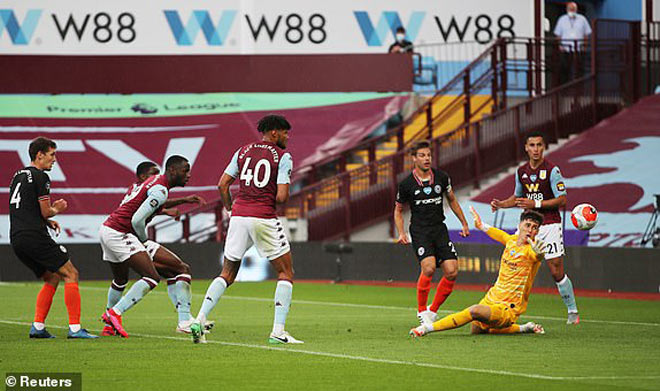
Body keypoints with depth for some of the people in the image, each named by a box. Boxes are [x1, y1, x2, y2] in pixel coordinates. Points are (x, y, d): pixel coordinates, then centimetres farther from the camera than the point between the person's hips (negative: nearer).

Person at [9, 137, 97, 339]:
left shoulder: (18, 176, 21)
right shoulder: (40, 177, -7)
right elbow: (45, 212, -9)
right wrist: (56, 210, 14)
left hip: (16, 239, 9)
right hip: (35, 237, -9)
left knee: (52, 278, 19)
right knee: (70, 274, -4)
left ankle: (37, 327, 9)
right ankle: (75, 328, -12)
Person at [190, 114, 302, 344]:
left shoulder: (243, 152, 12)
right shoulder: (283, 157, -3)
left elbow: (222, 185, 9)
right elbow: (281, 197, -11)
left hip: (239, 215, 5)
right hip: (264, 218, -5)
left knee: (227, 274, 15)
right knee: (286, 273, 8)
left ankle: (199, 320, 1)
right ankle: (278, 332, -3)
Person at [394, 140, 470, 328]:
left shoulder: (441, 177, 4)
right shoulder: (406, 184, -4)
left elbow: (452, 200, 20)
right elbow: (398, 210, 10)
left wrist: (464, 223, 18)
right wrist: (401, 233, -2)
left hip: (439, 228, 4)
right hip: (419, 230, -4)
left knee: (452, 272, -8)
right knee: (429, 267, -25)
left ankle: (433, 311, 9)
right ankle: (421, 311, -9)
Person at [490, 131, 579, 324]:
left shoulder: (552, 170, -8)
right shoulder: (521, 171, 10)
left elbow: (562, 199, -10)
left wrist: (536, 204, -18)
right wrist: (501, 204, 6)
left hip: (550, 224, -5)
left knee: (556, 271, -6)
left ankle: (572, 311, 7)